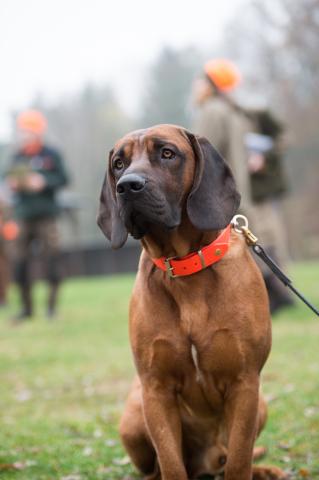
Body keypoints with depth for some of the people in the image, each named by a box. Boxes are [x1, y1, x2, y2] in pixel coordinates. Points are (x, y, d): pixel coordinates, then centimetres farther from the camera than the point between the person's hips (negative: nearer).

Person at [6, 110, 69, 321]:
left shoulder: (51, 155, -2)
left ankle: (52, 303, 5)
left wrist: (44, 182, -18)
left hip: (46, 215, -4)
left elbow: (63, 179, -5)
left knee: (50, 257, -8)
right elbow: (12, 179, 13)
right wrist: (13, 184, -9)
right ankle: (27, 307, 12)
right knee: (22, 262, 1)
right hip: (24, 216, 4)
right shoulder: (18, 157, 9)